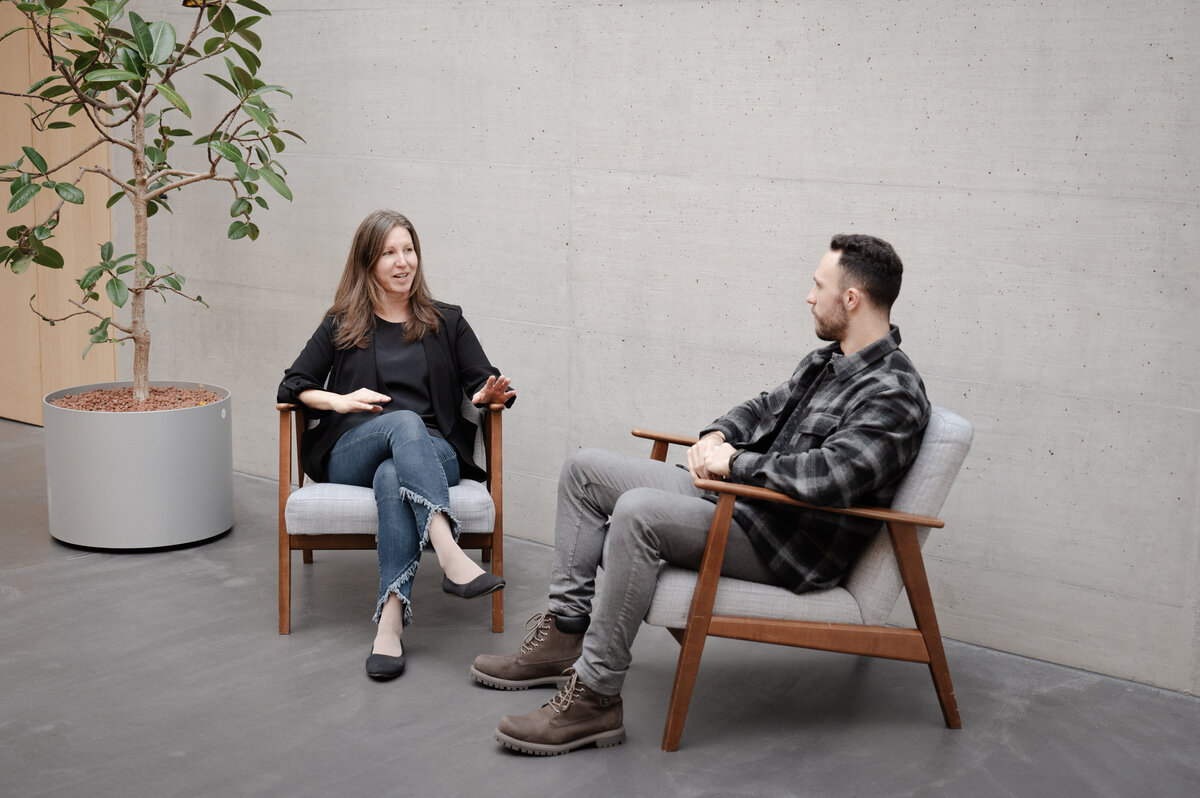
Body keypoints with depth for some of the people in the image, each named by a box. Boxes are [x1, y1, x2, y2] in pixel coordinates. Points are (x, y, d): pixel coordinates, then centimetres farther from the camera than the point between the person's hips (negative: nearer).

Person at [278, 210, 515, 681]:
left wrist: (489, 394, -12)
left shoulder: (447, 323, 20)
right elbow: (292, 386, 13)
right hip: (352, 454, 0)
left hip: (433, 452, 1)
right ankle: (451, 557, -58)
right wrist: (340, 401, -7)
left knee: (393, 477, -39)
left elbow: (482, 383, 13)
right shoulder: (341, 325, 18)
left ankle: (391, 619, -51)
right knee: (406, 422, -37)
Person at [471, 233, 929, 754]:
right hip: (741, 499, 11)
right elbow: (770, 407, 27)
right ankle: (566, 631, 7)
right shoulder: (826, 361, 13)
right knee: (585, 468, 7)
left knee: (638, 512, -33)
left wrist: (736, 463, -20)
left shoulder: (893, 394, -18)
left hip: (789, 549, -10)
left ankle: (595, 695, -25)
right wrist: (717, 437, 5)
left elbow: (828, 475, -33)